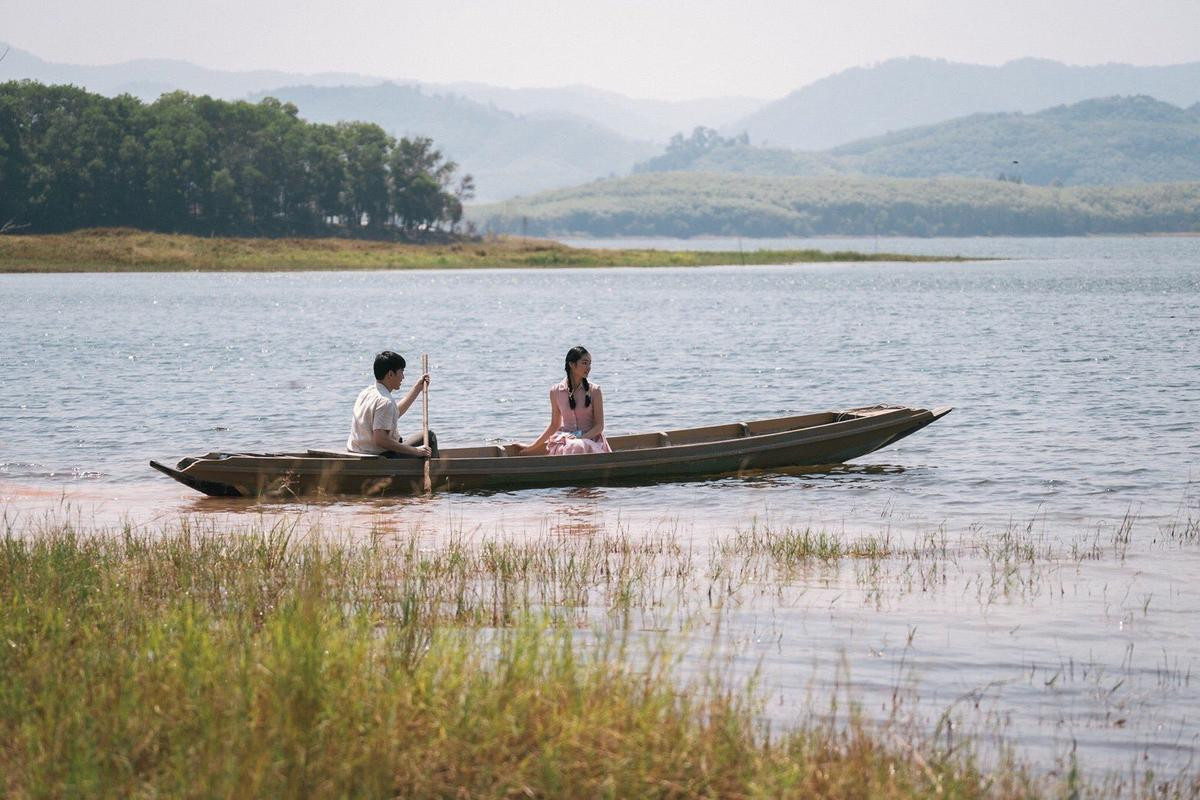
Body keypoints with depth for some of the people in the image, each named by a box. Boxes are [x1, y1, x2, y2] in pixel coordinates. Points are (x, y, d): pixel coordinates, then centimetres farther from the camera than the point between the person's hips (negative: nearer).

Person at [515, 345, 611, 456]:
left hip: (590, 440, -1)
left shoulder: (594, 391, 2)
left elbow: (599, 426, 2)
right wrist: (531, 447, 17)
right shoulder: (556, 391, 6)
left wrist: (581, 438, -14)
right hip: (566, 441, 1)